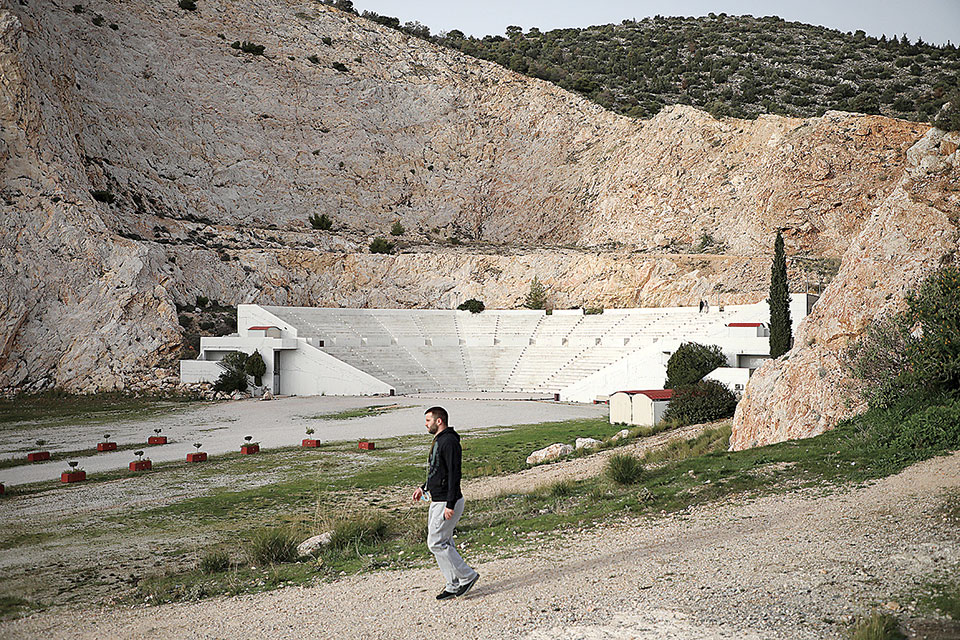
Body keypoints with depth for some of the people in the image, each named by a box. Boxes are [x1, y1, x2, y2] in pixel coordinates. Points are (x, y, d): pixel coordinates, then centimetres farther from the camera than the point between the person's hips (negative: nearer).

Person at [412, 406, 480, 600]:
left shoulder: (449, 442, -18)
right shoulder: (438, 441, 14)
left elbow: (454, 474, -23)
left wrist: (450, 504, -25)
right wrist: (424, 487, 21)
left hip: (447, 503, -10)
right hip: (437, 501, 10)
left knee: (436, 543, -8)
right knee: (443, 543, 12)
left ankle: (467, 576, 1)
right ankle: (454, 585, 18)